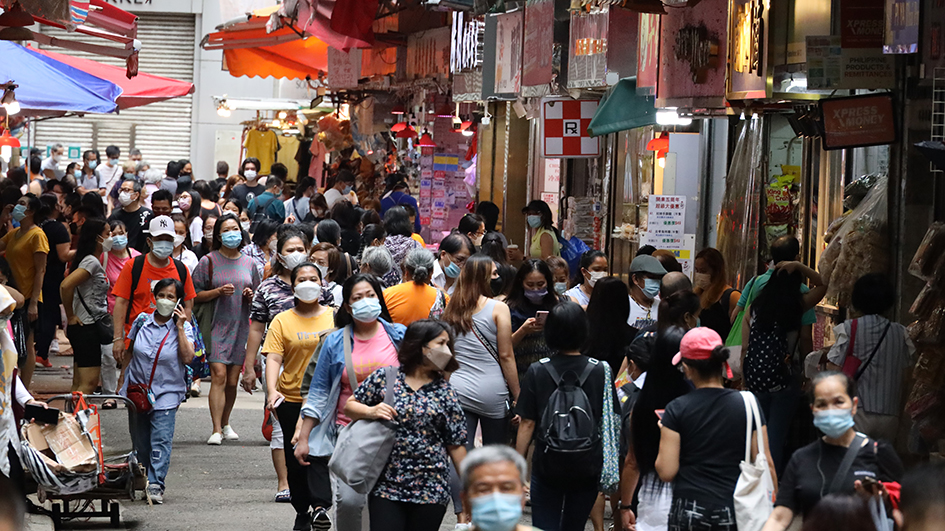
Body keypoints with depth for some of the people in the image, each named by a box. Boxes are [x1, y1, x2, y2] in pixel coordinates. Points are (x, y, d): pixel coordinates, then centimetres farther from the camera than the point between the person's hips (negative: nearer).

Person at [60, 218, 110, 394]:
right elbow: (66, 285, -27)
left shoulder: (93, 261, 14)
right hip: (87, 327, -10)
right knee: (89, 382, -12)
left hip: (89, 327, 10)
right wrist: (70, 317, -16)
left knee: (80, 382, 11)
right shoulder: (92, 262, -15)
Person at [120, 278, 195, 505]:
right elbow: (130, 352, 15)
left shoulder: (183, 327, 0)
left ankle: (156, 485, -16)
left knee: (161, 439, -13)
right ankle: (144, 480, 19)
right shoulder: (142, 321, 5)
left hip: (167, 392, -3)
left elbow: (188, 358, -13)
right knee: (141, 441, 6)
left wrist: (180, 328, -14)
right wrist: (124, 381, 13)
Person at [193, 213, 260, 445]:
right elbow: (196, 295, -1)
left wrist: (251, 295, -2)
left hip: (241, 326, 4)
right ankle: (216, 430, -16)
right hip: (217, 325, -3)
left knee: (233, 380, 6)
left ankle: (225, 424, 23)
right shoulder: (209, 261, 1)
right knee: (219, 375, -14)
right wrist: (219, 291, -15)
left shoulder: (248, 263, 11)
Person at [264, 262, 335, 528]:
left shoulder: (334, 317, 5)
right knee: (295, 456, 7)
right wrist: (272, 390, -20)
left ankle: (321, 505, -24)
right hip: (292, 398, 1)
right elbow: (273, 358, -5)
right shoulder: (282, 321, 3)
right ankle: (303, 512, 19)